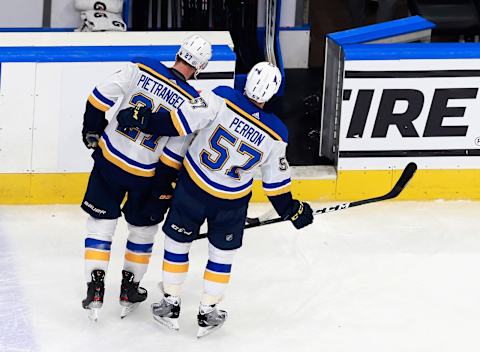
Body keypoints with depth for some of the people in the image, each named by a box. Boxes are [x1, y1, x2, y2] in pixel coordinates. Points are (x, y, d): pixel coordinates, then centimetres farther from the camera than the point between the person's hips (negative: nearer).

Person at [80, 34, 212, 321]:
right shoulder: (192, 102, -15)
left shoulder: (142, 69, -12)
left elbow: (100, 97, -9)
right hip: (146, 176, -1)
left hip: (109, 158, 1)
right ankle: (130, 290, 28)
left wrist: (92, 130, 7)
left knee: (101, 223, 13)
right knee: (143, 227, 22)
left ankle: (95, 288, 7)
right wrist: (165, 189, -2)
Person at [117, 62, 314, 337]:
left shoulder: (223, 99, -24)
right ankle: (208, 314, 28)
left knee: (177, 242, 19)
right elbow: (276, 182, -6)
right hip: (232, 201, 1)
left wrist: (142, 118, -15)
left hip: (192, 187, 0)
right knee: (223, 253, 21)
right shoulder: (276, 135, -16)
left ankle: (170, 306, 28)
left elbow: (180, 121, -25)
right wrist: (292, 209, 10)